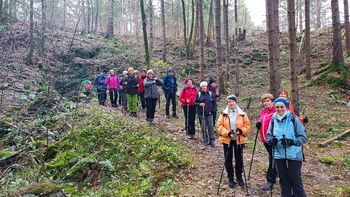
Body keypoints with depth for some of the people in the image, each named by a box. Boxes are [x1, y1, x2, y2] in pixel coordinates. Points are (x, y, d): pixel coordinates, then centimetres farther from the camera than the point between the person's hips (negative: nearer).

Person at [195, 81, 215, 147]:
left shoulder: (210, 94, 6)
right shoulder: (199, 94, 2)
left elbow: (213, 102, 12)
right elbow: (195, 103, 4)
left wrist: (211, 108, -1)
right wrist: (199, 104, -15)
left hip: (209, 113, 1)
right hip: (201, 113, 0)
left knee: (211, 127, -1)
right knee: (203, 128, 5)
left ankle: (212, 141, 10)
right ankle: (205, 141, 17)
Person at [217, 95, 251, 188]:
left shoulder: (242, 114, -1)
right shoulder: (223, 114, -3)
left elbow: (247, 125, 0)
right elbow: (219, 125, -7)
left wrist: (241, 130, -18)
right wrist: (227, 132, -20)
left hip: (239, 139, 0)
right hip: (227, 139, 0)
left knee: (239, 158, 10)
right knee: (228, 159, 7)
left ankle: (239, 177, 28)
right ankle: (230, 178, 22)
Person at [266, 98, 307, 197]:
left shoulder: (293, 119, -9)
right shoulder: (273, 120, 1)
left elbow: (303, 138, -7)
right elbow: (268, 135, 11)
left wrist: (291, 141, -23)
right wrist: (271, 140, -10)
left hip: (293, 156, -4)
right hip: (279, 156, 4)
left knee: (295, 180, 5)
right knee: (283, 181, 17)